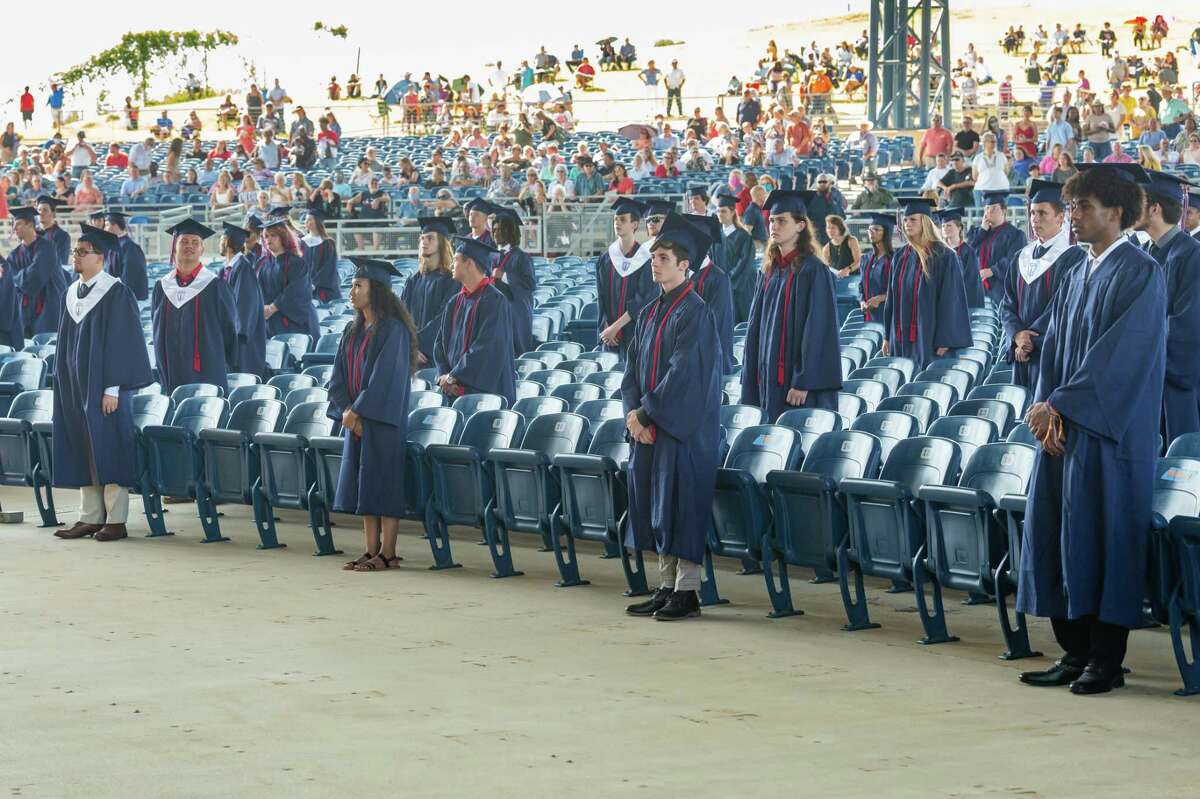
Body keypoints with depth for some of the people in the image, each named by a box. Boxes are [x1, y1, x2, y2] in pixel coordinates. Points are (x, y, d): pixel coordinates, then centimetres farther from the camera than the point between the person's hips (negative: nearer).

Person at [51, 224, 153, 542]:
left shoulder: (116, 294, -10)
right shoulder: (71, 294, 12)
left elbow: (122, 342, -13)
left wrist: (113, 388, -17)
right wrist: (62, 383, 13)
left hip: (103, 385, -7)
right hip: (75, 385, 7)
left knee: (108, 452, -4)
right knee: (82, 452, 7)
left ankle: (116, 521, 0)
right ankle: (91, 517, 12)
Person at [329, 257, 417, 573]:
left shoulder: (392, 329, -12)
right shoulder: (353, 331, 12)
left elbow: (386, 376, -18)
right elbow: (339, 375, 11)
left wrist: (358, 411, -16)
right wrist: (346, 409, -5)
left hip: (383, 418, -8)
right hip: (356, 418, 8)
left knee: (383, 484, -5)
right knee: (363, 486, 8)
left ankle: (387, 553, -2)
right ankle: (371, 550, 12)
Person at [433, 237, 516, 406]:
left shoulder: (495, 301, -10)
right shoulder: (455, 304, 13)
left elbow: (488, 348, -18)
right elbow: (440, 345, 13)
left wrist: (453, 377, -14)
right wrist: (445, 376, -5)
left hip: (487, 392, -7)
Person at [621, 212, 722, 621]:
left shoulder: (694, 312, -11)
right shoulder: (649, 313, 14)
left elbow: (684, 372, -17)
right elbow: (634, 368, 14)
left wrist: (646, 413, -15)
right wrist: (633, 412, -3)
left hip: (684, 426, -8)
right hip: (649, 424, 8)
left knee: (681, 502, -6)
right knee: (653, 503, 9)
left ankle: (687, 592, -2)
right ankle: (667, 586, 15)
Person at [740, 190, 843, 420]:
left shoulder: (813, 271, -10)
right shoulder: (770, 270, 12)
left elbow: (818, 329, -15)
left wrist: (803, 383, -20)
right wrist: (751, 379, 9)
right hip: (769, 379, 7)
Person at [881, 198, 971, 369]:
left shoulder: (944, 257, -7)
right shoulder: (900, 257, 11)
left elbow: (951, 300, -10)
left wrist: (945, 342, -15)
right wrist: (887, 336, 11)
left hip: (929, 336, -5)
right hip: (901, 340, 5)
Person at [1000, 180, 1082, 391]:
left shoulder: (1074, 257, -6)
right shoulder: (1021, 258, 15)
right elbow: (1007, 304, 11)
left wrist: (1032, 340, -12)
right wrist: (1018, 334, -8)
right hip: (1022, 354, 6)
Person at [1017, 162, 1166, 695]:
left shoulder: (1140, 274, -10)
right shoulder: (1079, 274, 15)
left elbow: (1120, 355, -17)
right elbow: (1055, 345, 13)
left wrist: (1059, 405, -17)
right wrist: (1047, 406, -3)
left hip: (1111, 429, -8)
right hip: (1064, 425, 8)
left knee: (1104, 535, -5)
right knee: (1058, 535, 6)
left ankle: (1106, 660, 1)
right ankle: (1075, 653, 14)